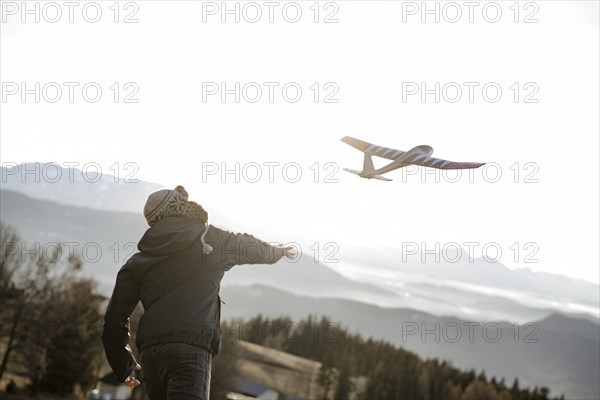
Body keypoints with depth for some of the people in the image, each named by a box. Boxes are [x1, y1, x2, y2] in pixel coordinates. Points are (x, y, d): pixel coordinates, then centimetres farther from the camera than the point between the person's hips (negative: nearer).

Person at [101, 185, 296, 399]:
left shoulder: (137, 262, 14)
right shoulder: (210, 239, 9)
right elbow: (251, 247, 28)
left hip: (150, 353, 5)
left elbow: (115, 317, 9)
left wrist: (123, 366, 21)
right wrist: (280, 250, 50)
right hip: (191, 350, -5)